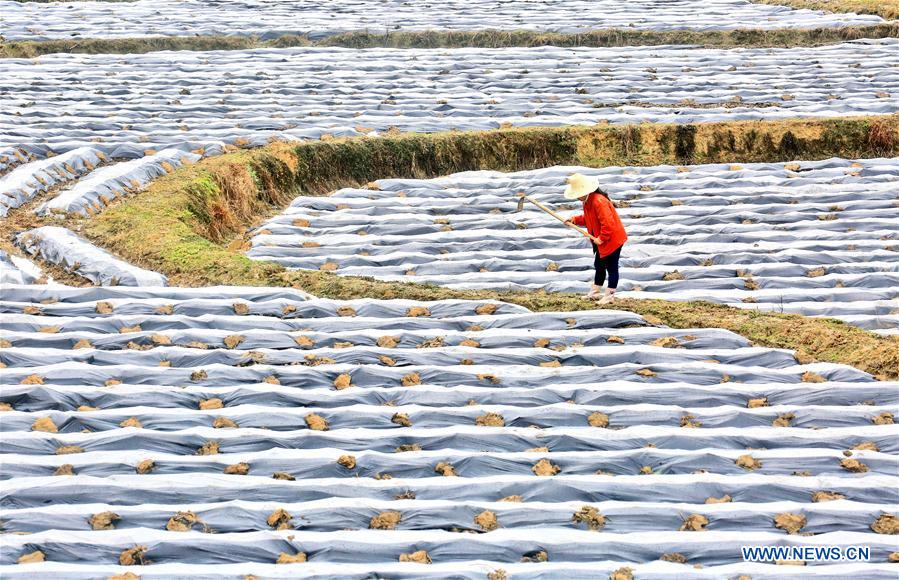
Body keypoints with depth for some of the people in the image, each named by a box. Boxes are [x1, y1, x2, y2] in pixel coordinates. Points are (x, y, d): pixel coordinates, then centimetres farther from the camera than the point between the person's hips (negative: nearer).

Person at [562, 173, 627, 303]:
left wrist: (601, 238, -22)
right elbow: (588, 219, 19)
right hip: (601, 241, 11)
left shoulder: (599, 201, -29)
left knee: (611, 267, 0)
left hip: (612, 240, -11)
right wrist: (575, 220, 3)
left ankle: (609, 296, 8)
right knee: (599, 265, 19)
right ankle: (595, 293, 31)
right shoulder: (588, 201, 4)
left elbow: (608, 223, -32)